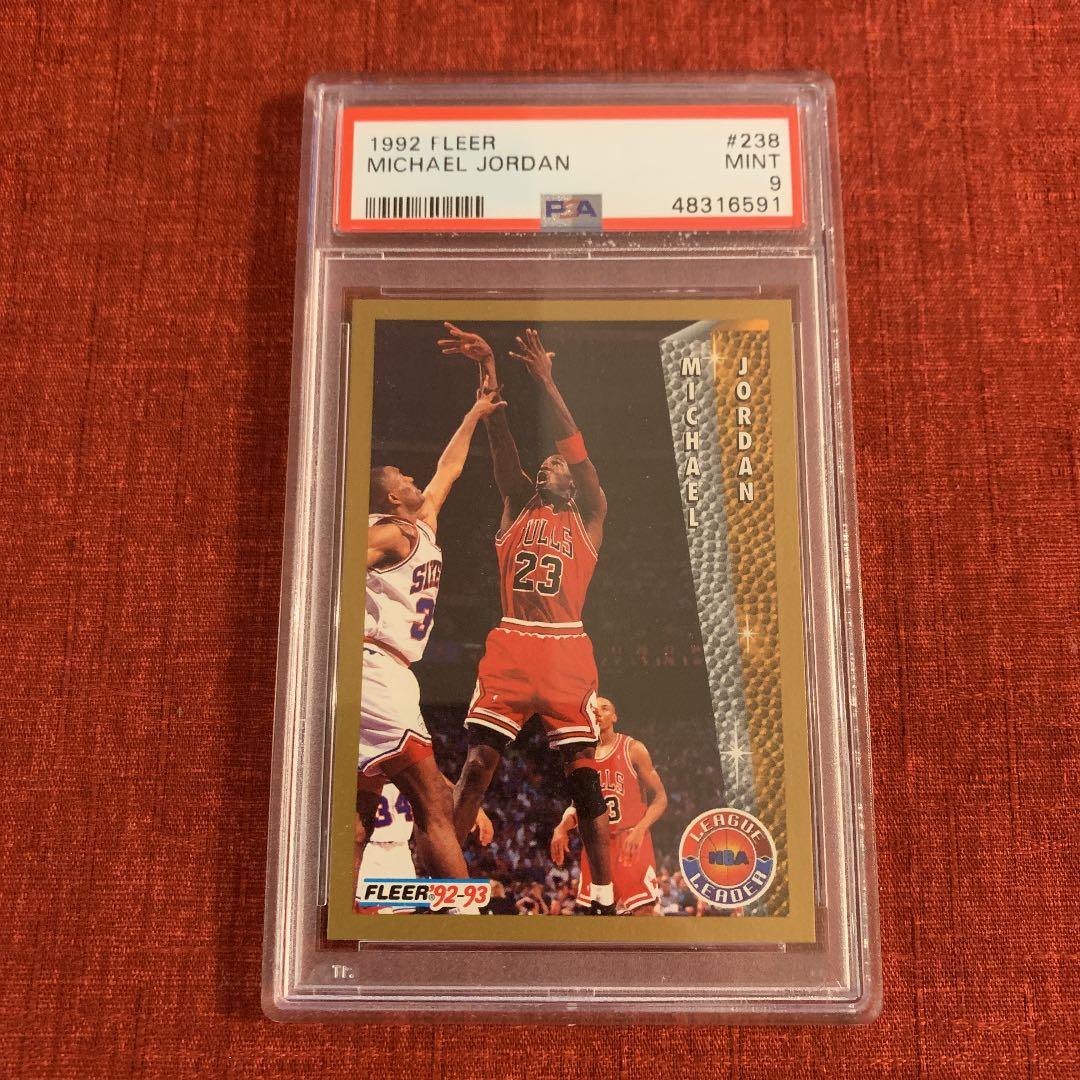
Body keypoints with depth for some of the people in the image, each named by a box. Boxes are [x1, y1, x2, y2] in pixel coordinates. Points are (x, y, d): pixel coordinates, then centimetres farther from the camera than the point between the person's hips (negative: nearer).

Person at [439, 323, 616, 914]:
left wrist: (545, 380, -10)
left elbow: (576, 450, -2)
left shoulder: (588, 516, 13)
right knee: (476, 765, -6)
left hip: (566, 652, -2)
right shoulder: (519, 507, 19)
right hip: (509, 648, 2)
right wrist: (488, 369, -5)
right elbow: (500, 441, 6)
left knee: (583, 777, -1)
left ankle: (605, 899, 8)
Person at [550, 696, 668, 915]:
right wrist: (561, 828, -3)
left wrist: (640, 829, -21)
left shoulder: (633, 749, -1)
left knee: (643, 910, -10)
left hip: (632, 841, -4)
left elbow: (659, 797, -4)